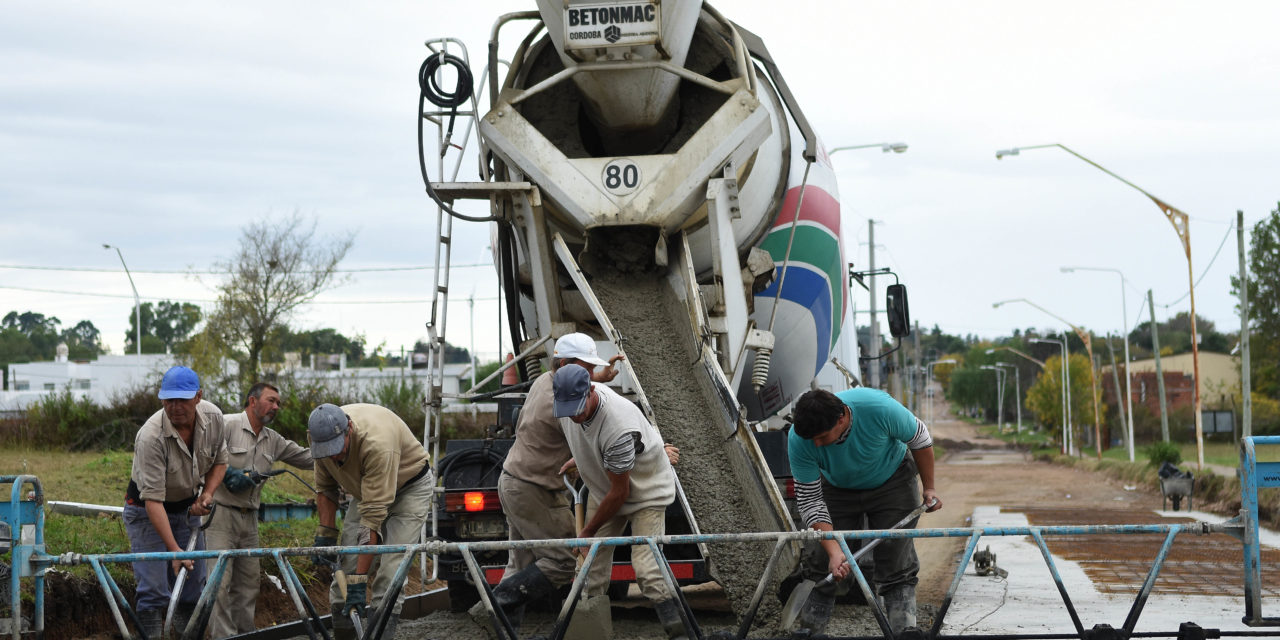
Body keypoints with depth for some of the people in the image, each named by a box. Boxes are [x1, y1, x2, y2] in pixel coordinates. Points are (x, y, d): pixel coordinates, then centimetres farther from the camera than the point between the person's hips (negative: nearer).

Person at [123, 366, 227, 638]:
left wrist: (207, 494, -11)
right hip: (147, 511, -6)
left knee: (193, 587, 7)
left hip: (187, 508, 6)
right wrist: (174, 549, -37)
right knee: (154, 590, -12)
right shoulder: (151, 437, -33)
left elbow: (219, 460, 6)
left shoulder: (213, 416, -15)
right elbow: (153, 500, -33)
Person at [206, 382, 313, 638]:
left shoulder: (273, 440, 14)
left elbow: (308, 458, 18)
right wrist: (227, 473, -20)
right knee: (220, 581, -11)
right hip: (220, 513, -8)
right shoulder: (227, 425, -8)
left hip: (249, 518, 8)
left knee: (248, 581, 11)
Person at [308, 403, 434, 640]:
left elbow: (374, 515, -41)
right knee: (347, 561, -4)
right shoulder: (323, 436, -20)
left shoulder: (376, 442, -41)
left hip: (411, 485, -6)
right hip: (365, 487, 6)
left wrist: (359, 580, -41)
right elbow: (325, 488, 0)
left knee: (391, 566, -19)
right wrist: (325, 533, -10)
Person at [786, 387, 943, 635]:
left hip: (891, 482, -1)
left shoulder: (879, 408, -38)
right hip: (837, 490, 1)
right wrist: (834, 551, -34)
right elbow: (809, 500, -26)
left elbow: (919, 438, -17)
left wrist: (929, 487, -8)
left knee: (896, 567, -8)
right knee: (820, 564, -5)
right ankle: (807, 632, 6)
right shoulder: (799, 440, -33)